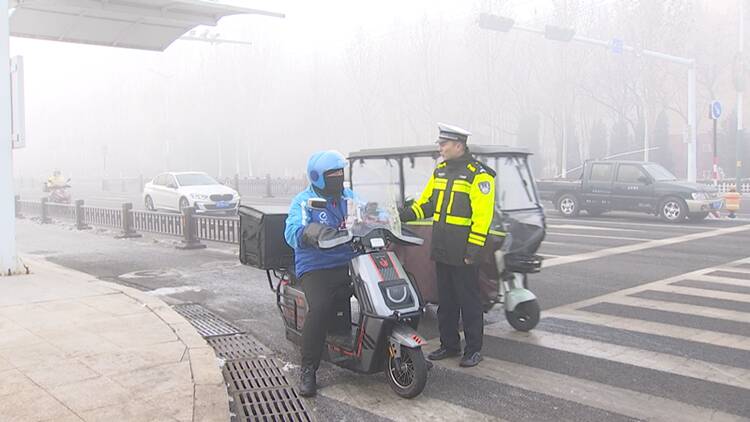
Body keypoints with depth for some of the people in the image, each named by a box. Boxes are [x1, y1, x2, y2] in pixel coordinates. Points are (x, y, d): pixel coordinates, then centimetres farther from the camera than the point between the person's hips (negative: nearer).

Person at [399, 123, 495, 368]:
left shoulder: (479, 174, -11)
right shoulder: (440, 171, 13)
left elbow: (482, 215, -15)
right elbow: (427, 202, 18)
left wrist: (473, 249, -19)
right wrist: (405, 215, 1)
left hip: (463, 253, -7)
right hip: (441, 251, 7)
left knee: (469, 302, 3)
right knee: (445, 301, 15)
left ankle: (474, 349, 15)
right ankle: (449, 345, 27)